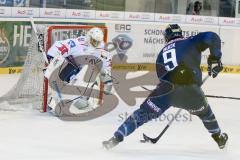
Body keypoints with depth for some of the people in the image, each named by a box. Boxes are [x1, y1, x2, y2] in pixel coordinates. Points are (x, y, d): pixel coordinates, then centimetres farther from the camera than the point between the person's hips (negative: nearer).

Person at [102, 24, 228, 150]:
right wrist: (215, 59, 6)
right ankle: (219, 138, 42)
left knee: (143, 113, 13)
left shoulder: (162, 54, 27)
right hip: (190, 89, -2)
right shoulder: (190, 42, 14)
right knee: (204, 111, 29)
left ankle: (116, 138, 7)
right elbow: (211, 37, -1)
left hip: (167, 89, 2)